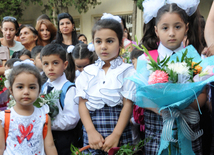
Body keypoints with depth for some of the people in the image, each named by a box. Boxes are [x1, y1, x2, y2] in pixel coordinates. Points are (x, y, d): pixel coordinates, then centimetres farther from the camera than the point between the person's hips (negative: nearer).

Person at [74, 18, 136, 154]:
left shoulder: (127, 71, -1)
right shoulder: (88, 72, 7)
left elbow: (128, 104, -6)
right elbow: (82, 103, 1)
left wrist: (116, 135, -13)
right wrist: (91, 131, -11)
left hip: (120, 133, -2)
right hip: (92, 133, 2)